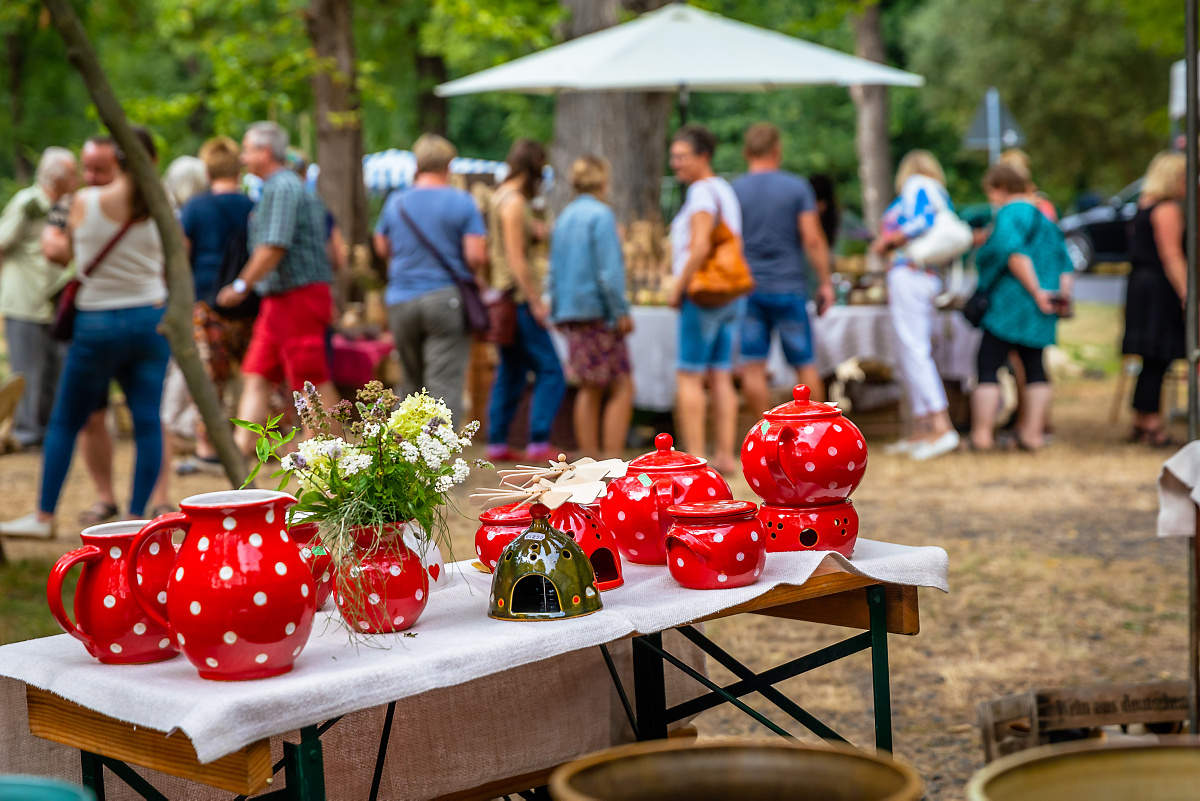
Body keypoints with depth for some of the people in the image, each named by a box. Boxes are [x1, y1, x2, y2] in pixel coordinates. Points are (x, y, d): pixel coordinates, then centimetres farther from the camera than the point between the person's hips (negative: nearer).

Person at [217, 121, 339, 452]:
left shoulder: (283, 188, -13)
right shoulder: (276, 187, 19)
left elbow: (274, 247, -21)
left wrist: (242, 285, -14)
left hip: (299, 297, -10)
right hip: (278, 300, 10)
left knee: (313, 381, -3)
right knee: (257, 377, 6)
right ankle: (240, 449, 6)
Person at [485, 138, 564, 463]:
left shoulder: (500, 196, 15)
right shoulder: (514, 202, -14)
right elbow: (516, 258, -18)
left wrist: (534, 232, 9)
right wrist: (536, 301, -16)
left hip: (505, 296, 10)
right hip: (519, 297, -10)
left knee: (510, 372, 12)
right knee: (550, 371, -8)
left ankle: (497, 442, 13)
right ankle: (539, 442, -9)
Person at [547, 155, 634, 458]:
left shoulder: (564, 217, 15)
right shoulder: (601, 215, -9)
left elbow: (554, 271, 18)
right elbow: (609, 270, -16)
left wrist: (558, 312, 21)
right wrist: (621, 311, -13)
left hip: (570, 312, 8)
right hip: (598, 311, -8)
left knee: (589, 389, 14)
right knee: (622, 387, -6)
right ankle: (613, 460, -11)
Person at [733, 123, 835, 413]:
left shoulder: (732, 191, 1)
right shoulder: (797, 187, -2)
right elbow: (813, 240, -7)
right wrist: (825, 282, 0)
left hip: (748, 289, 0)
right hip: (789, 288, 0)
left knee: (753, 367, 1)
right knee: (805, 365, 10)